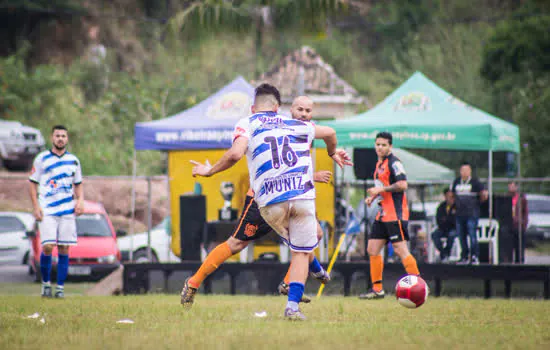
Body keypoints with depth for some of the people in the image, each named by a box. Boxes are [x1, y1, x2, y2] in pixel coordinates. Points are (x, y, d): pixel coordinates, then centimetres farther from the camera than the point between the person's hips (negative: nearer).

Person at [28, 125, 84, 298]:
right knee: (47, 247, -12)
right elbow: (33, 183, 5)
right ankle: (45, 283, 4)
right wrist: (36, 207, -5)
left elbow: (78, 184, 21)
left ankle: (60, 287, 4)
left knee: (64, 249, 0)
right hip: (47, 211, -3)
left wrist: (80, 201, 2)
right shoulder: (42, 159, 4)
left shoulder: (73, 160, 12)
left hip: (68, 212, 3)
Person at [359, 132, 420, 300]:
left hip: (395, 214, -10)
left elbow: (402, 185, -21)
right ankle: (377, 289, 14)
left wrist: (381, 189, -20)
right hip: (383, 214, 10)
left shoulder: (394, 162, -11)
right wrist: (373, 197, 14)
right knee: (372, 249, 8)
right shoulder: (379, 164, 18)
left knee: (400, 250, -13)